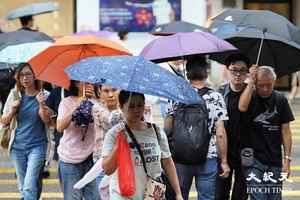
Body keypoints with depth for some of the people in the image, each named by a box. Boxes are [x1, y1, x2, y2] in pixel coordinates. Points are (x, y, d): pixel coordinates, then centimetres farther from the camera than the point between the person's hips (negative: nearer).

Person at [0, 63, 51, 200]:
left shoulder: (43, 95, -3)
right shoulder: (15, 94, 4)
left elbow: (46, 120, -10)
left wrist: (41, 104, -24)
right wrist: (13, 109, -11)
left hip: (37, 146, -3)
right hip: (18, 146, 3)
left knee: (30, 186, -16)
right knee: (23, 187, 10)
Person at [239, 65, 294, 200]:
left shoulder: (280, 100, 3)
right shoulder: (250, 96, -2)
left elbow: (285, 131, 4)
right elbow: (242, 107, -27)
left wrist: (287, 159, 0)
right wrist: (251, 82, -20)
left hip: (275, 160, 3)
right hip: (253, 159, -3)